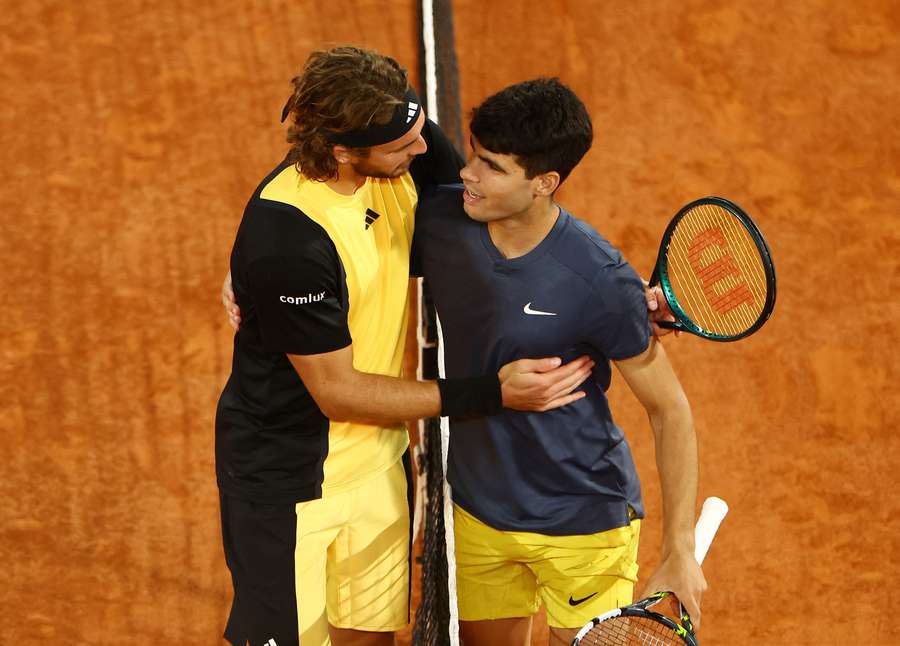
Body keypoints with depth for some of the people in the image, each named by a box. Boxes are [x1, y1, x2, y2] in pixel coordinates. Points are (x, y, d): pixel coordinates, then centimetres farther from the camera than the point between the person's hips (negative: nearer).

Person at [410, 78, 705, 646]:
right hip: (477, 511, 5)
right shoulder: (439, 219, -11)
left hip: (582, 524, -5)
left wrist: (679, 553, -15)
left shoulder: (603, 281, -24)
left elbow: (670, 410, -13)